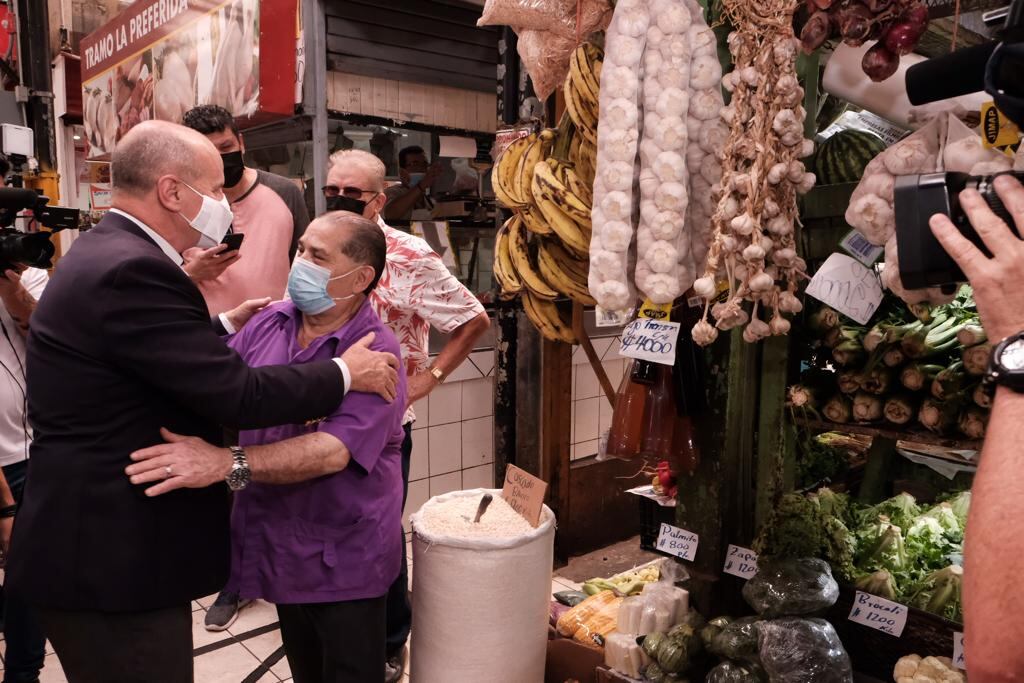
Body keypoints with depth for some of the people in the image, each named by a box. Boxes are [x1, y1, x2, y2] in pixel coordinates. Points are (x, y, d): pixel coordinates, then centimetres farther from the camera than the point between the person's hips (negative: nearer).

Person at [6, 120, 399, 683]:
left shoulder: (105, 252, 9)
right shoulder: (133, 269, -24)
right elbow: (239, 395, -25)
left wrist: (222, 326, 19)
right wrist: (346, 374, -13)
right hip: (110, 558, -10)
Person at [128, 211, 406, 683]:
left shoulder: (375, 352, -22)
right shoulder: (268, 323, -3)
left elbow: (332, 451, -32)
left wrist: (225, 462, -41)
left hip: (343, 558, -6)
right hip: (278, 543, 6)